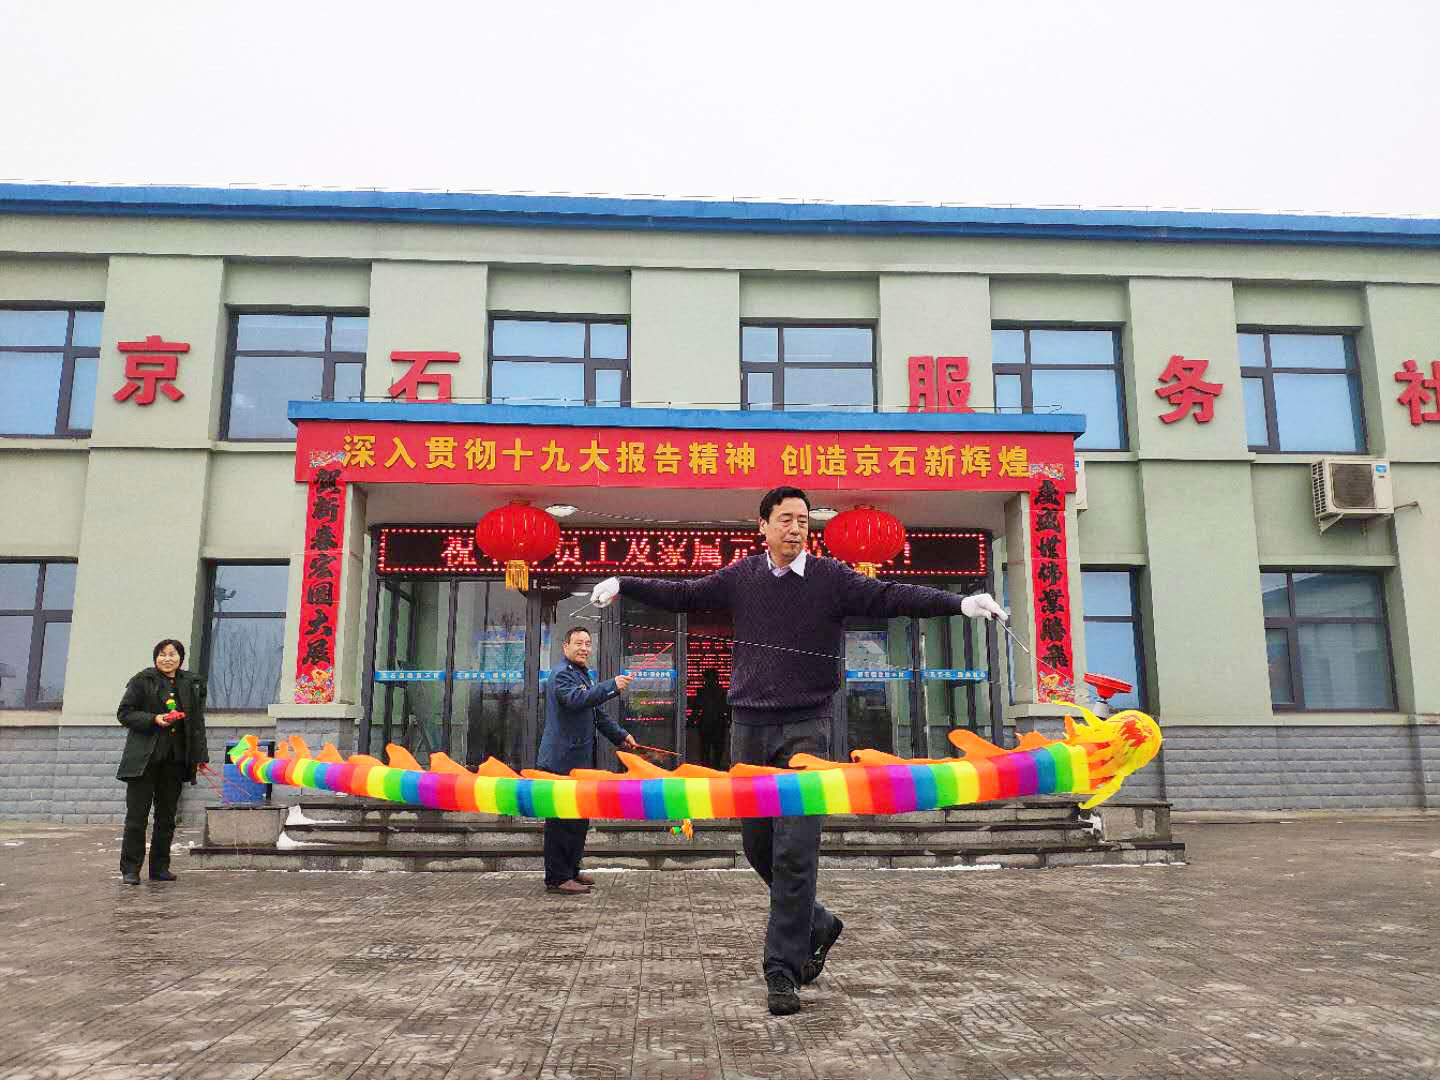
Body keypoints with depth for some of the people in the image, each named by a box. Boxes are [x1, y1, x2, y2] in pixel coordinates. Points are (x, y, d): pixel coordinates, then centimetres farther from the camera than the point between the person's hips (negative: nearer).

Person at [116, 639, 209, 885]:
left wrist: (200, 755, 6)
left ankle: (160, 867, 18)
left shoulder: (192, 684, 10)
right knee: (136, 816, -1)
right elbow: (124, 713, -2)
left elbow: (198, 723, 12)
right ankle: (130, 869, 8)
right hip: (144, 760, -4)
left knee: (166, 817, 9)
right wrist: (154, 719, -17)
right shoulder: (142, 681, -1)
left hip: (175, 761, 4)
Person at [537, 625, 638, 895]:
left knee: (579, 819, 16)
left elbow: (596, 715, 31)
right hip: (561, 761, -10)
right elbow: (576, 700, -31)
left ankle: (571, 871, 26)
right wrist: (612, 686, -34)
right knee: (562, 820, -7)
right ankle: (557, 878, -1)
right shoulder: (562, 674, -11)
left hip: (577, 761, 10)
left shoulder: (583, 675, 23)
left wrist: (620, 735, 21)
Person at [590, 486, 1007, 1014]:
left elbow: (890, 596, -12)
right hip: (748, 728, 4)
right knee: (758, 845, 10)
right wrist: (623, 584, 15)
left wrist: (959, 602, -25)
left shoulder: (831, 578, -2)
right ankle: (818, 926, 32)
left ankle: (782, 973, 1)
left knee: (795, 853, -8)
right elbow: (682, 595, 17)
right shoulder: (740, 578, 7)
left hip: (804, 730, -3)